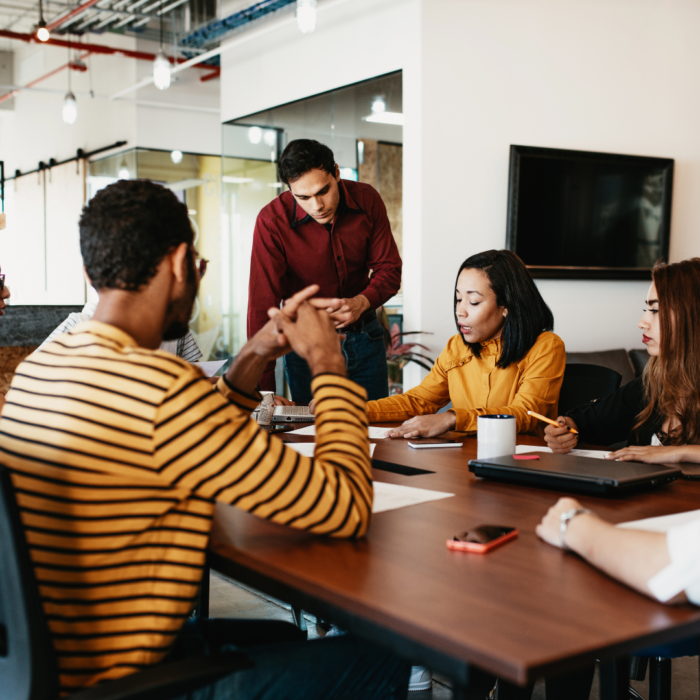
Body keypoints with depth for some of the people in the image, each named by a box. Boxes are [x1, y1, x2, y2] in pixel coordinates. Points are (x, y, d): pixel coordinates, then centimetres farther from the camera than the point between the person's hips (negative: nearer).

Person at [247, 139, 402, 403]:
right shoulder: (272, 222, -21)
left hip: (365, 335, 3)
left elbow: (389, 270, -3)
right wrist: (264, 390, -28)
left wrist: (361, 302, -25)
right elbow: (262, 307, -23)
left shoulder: (366, 200, -10)